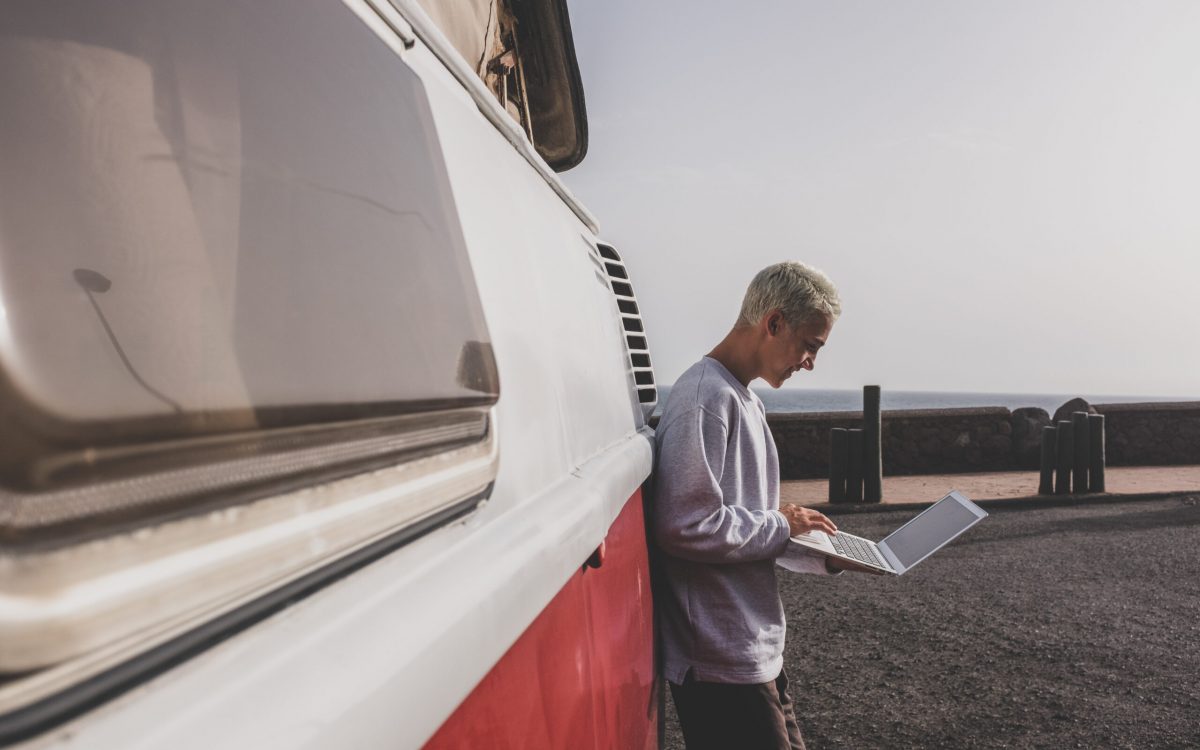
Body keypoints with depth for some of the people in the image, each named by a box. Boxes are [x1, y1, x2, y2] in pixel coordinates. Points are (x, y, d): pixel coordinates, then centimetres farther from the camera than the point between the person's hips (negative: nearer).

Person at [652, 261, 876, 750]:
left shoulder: (744, 398, 13)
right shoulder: (706, 396, -19)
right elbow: (683, 526, -27)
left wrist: (825, 557, 8)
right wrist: (781, 525, -14)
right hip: (721, 664, -10)